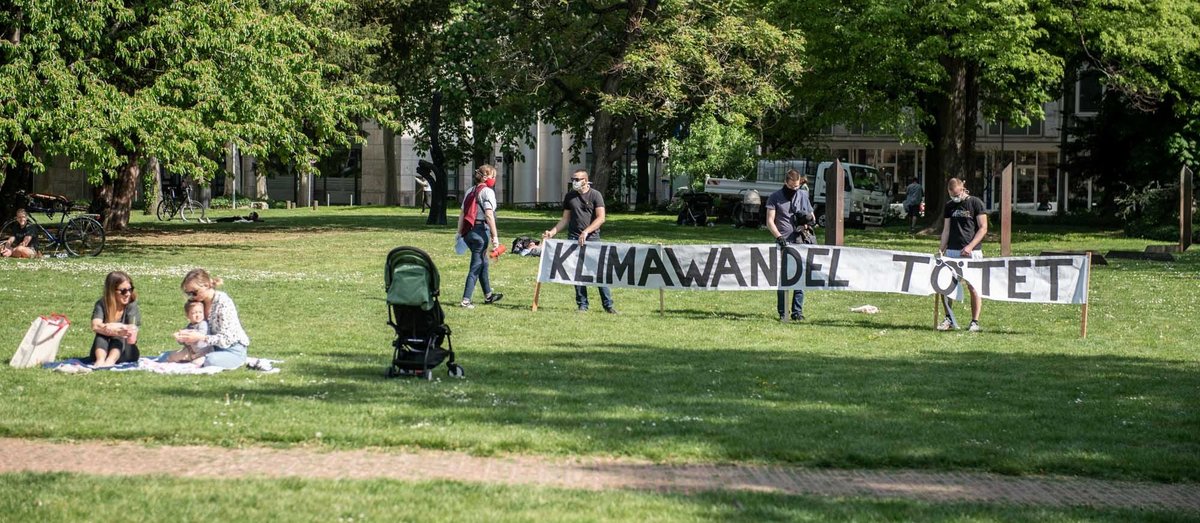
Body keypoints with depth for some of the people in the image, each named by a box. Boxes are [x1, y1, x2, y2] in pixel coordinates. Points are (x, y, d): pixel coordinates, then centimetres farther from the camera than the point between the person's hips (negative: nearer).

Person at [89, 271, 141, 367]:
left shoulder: (131, 305, -6)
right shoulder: (102, 304, -4)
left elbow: (132, 338, -18)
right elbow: (95, 326, -25)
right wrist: (117, 330, -41)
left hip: (126, 350, 0)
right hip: (104, 350, 0)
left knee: (119, 337, -30)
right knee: (101, 334, -27)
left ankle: (110, 361, -60)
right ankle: (100, 360, -56)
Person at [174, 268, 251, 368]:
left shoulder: (223, 302, -20)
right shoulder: (198, 302, 0)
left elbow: (226, 339, -25)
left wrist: (200, 337, -36)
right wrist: (182, 335, -16)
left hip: (233, 351, -7)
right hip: (213, 348, 7)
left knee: (210, 361, -36)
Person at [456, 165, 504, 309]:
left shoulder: (470, 191, 15)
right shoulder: (487, 191, -8)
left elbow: (462, 214, 15)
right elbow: (489, 215, -17)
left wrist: (460, 233, 19)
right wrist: (495, 236, -17)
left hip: (468, 231, 8)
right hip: (480, 230, -8)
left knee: (483, 262, 23)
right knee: (476, 267, -3)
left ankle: (488, 295, 35)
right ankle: (466, 301, -6)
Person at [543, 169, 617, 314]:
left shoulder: (595, 195, 0)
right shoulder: (570, 196, 11)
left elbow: (601, 218, -8)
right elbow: (565, 219, 16)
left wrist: (586, 232, -18)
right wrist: (552, 232, 4)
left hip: (592, 238, -3)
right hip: (574, 238, 3)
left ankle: (608, 305, 0)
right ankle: (582, 304, 8)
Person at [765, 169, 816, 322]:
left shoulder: (803, 195, 14)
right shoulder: (775, 197, 4)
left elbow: (813, 219, 20)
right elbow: (770, 221, -1)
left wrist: (808, 219, -5)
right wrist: (779, 236, -17)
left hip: (800, 241, 2)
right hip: (783, 243, -2)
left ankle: (797, 312, 4)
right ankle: (782, 313, 5)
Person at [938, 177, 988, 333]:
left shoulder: (975, 203, -2)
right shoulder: (949, 205, 12)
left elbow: (983, 228, -5)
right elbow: (946, 229, 14)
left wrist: (970, 246, -14)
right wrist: (941, 249, 2)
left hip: (971, 252, -5)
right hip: (952, 251, 5)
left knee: (973, 287, -2)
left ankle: (975, 321, 4)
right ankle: (949, 319, 12)